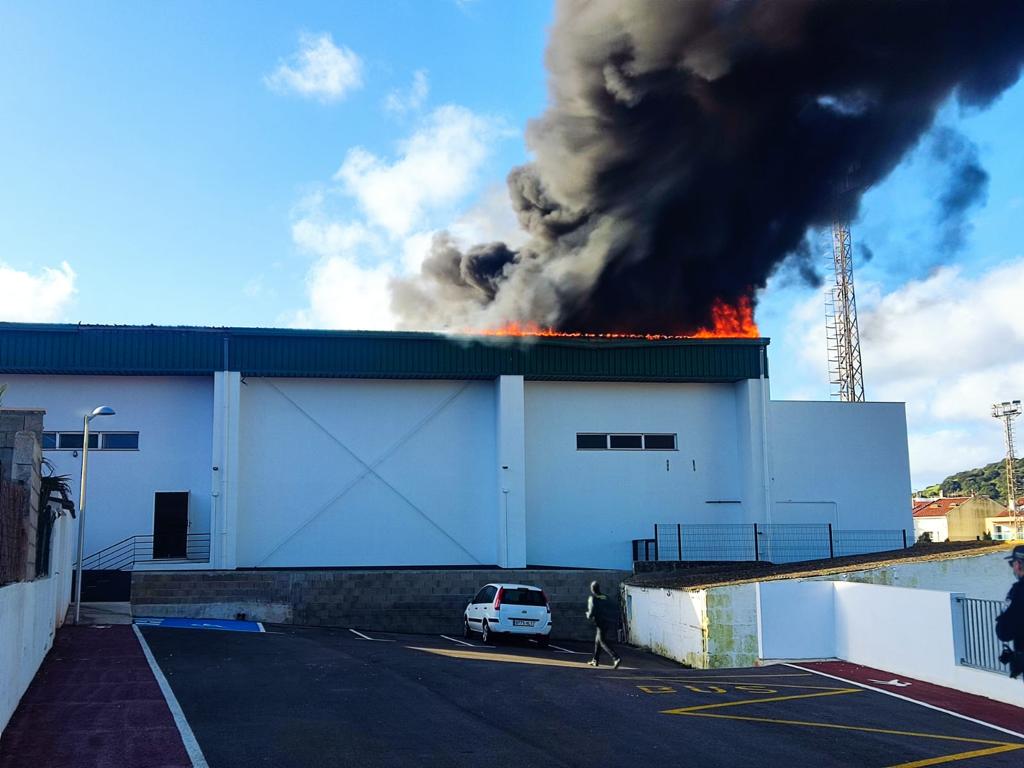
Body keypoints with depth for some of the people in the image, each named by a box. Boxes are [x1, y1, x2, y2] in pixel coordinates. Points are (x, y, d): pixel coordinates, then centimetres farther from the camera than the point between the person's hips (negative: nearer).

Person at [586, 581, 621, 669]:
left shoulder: (592, 598, -4)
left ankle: (616, 658, -24)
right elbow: (616, 608, 7)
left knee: (603, 643, -5)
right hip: (610, 623, 7)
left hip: (601, 623, -7)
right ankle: (595, 660, 29)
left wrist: (588, 615, 9)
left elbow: (591, 613, -14)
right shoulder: (606, 597, 13)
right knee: (598, 640, 22)